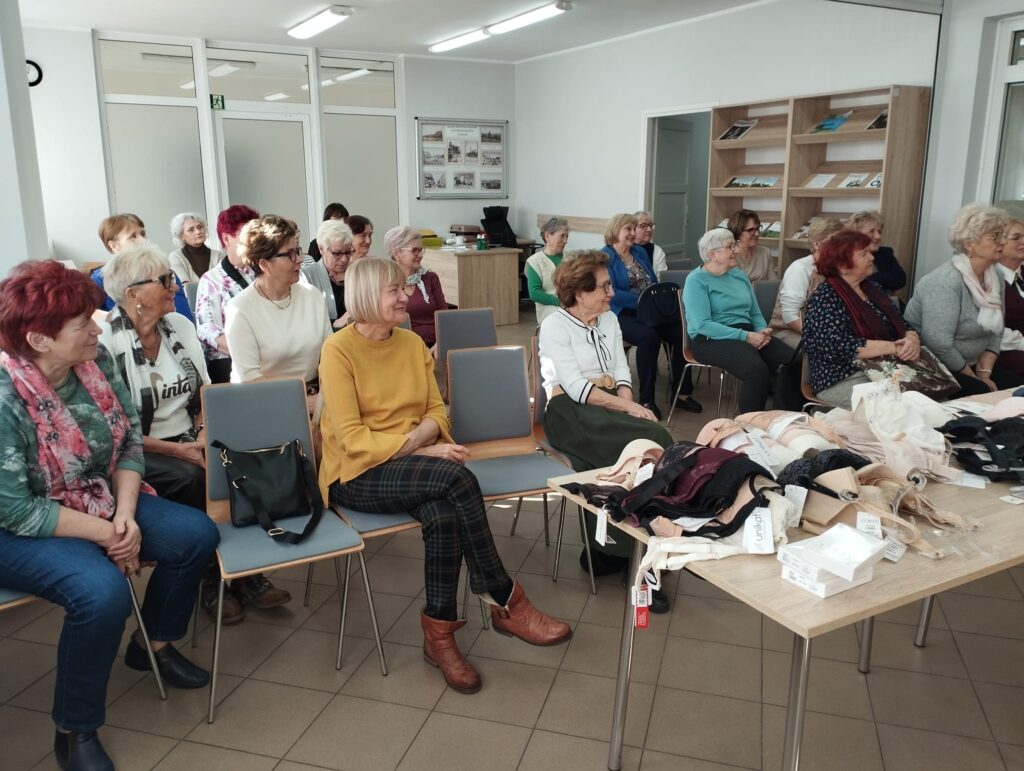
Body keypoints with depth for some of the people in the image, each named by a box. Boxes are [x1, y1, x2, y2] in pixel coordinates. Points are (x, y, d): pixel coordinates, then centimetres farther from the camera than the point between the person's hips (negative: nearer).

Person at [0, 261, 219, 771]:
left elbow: (129, 441, -3)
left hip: (99, 501, 7)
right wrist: (104, 534, -20)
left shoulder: (96, 362, -9)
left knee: (197, 534, -3)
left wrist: (126, 515, -17)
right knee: (103, 591, -31)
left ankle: (154, 644, 23)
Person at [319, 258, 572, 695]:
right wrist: (422, 450, -22)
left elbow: (436, 411, 8)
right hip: (357, 474, -5)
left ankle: (439, 633, -14)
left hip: (411, 461, 5)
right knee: (457, 477, -31)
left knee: (444, 515, -31)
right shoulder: (339, 349, -9)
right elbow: (353, 438, -15)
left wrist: (421, 435, -14)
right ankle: (505, 601, -17)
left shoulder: (412, 343, 9)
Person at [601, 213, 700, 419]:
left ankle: (682, 392, -7)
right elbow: (611, 293, -15)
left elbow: (655, 284, 17)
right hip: (621, 314, -6)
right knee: (648, 336, -35)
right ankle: (646, 399, -23)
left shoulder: (640, 252, 18)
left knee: (680, 332, -19)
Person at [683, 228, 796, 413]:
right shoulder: (696, 280, -5)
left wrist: (763, 330, -4)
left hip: (747, 334, 7)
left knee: (794, 362, -19)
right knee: (757, 369, -35)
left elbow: (755, 313, 20)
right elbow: (703, 325, -16)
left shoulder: (739, 275, 17)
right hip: (712, 339, -7)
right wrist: (745, 336, -21)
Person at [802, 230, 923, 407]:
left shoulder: (873, 288, 14)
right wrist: (894, 347, -19)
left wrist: (912, 340, -11)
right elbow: (838, 347, -22)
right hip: (843, 381, -7)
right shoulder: (825, 297, -10)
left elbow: (903, 326, 14)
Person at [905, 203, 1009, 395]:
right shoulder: (947, 281, -21)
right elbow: (938, 343, -27)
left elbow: (996, 334, 9)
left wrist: (984, 373, -4)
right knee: (981, 392, -25)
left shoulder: (996, 279, 4)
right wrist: (974, 377, -15)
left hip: (968, 366, 8)